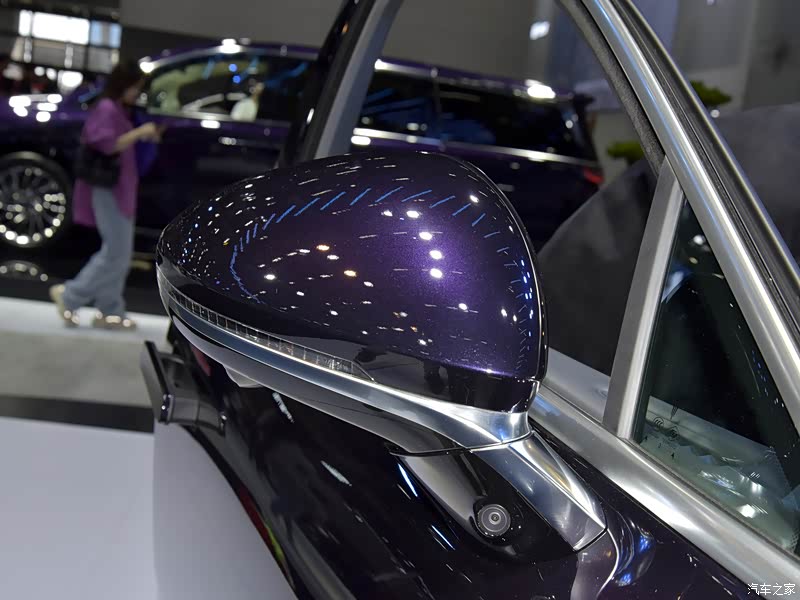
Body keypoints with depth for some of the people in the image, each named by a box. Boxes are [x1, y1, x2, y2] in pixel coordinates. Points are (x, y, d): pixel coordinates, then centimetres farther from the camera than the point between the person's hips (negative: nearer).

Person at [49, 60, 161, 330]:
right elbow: (107, 145, -20)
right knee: (116, 252, -10)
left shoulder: (121, 110, 18)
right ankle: (70, 295, 2)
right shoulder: (106, 109, -11)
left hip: (120, 188, 10)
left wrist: (148, 136, 10)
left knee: (120, 253, 8)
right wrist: (140, 132, -18)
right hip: (108, 188, -10)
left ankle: (110, 312, 12)